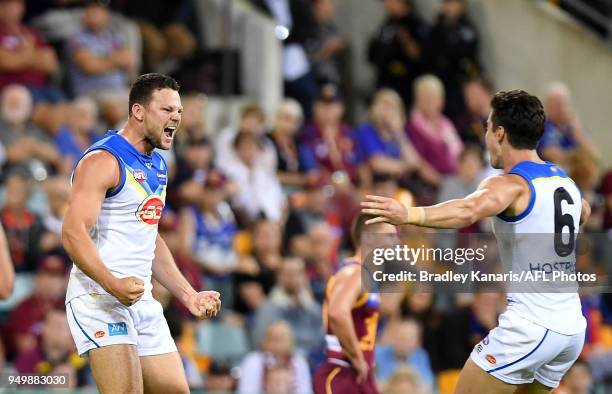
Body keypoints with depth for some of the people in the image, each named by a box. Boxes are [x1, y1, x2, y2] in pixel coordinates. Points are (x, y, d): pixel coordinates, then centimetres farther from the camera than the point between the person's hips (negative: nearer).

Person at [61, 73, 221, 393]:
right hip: (99, 297, -9)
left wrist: (188, 295, 21)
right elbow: (73, 233, -21)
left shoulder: (157, 166, 18)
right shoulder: (103, 160, -11)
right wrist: (113, 284, -34)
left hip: (142, 301, 9)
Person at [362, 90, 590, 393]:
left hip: (531, 326, -8)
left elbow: (468, 211, -35)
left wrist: (409, 215, -47)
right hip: (572, 328, 8)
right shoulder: (565, 181, 14)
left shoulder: (511, 184, -11)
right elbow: (583, 212, 39)